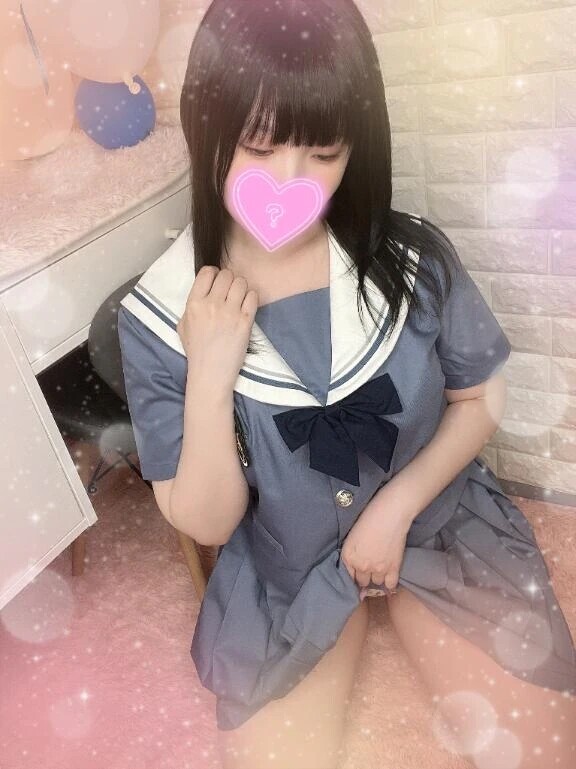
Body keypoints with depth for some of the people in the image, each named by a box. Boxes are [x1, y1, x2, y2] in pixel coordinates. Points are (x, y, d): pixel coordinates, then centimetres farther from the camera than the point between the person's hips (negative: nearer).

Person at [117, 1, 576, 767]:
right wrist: (210, 379, -30)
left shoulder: (411, 257, -17)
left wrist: (395, 506, -13)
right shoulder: (158, 317, -18)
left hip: (436, 521, 1)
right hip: (281, 570, 0)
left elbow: (480, 398, -1)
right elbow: (206, 524, -14)